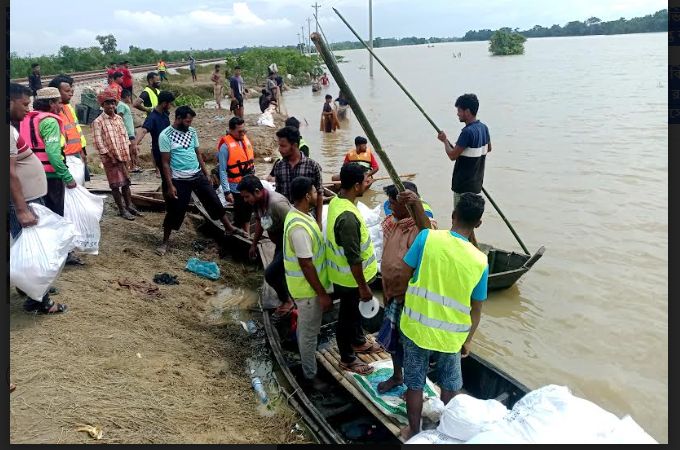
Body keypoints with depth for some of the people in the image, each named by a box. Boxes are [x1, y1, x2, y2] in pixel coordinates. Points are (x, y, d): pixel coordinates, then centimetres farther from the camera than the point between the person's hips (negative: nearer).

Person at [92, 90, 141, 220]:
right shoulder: (98, 122, -10)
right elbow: (99, 142, -13)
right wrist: (111, 157, -15)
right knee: (115, 184, 2)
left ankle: (129, 205, 25)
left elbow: (125, 136, 11)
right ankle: (122, 210, 10)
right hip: (110, 158, -5)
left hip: (123, 156, 5)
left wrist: (127, 153, 2)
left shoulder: (119, 118, 7)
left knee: (126, 181, 13)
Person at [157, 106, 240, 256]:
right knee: (175, 211, 2)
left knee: (214, 201, 8)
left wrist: (206, 173, 12)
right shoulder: (165, 136, -12)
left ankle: (229, 228, 23)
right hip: (180, 180, -5)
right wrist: (170, 185, -14)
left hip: (198, 175, 5)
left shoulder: (192, 132, 3)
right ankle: (165, 242, 18)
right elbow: (166, 163, -12)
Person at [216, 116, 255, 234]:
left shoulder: (245, 140, 5)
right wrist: (226, 191, -19)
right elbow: (222, 170, -17)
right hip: (237, 188, -7)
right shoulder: (225, 145, -16)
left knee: (247, 214, 20)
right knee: (239, 216, 3)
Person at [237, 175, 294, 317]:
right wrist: (254, 244, 21)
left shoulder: (276, 203, -33)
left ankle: (287, 301, 12)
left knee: (270, 273, -10)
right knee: (278, 271, 19)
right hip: (280, 243, 9)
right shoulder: (258, 202, -4)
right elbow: (259, 222, 14)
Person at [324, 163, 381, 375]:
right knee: (348, 316, 11)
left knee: (354, 311, 28)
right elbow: (354, 259, -29)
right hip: (349, 277, -9)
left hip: (346, 273, 9)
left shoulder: (337, 200, -4)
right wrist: (363, 286, -20)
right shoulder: (348, 217, -35)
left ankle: (358, 342, 51)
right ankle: (347, 359, 32)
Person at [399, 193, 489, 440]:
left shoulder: (427, 237, -17)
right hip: (450, 336, 1)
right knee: (450, 386, 24)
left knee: (414, 384, 19)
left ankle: (413, 433, 35)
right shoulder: (480, 262, -12)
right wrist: (468, 340, 12)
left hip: (416, 328, 0)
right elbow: (475, 310, -3)